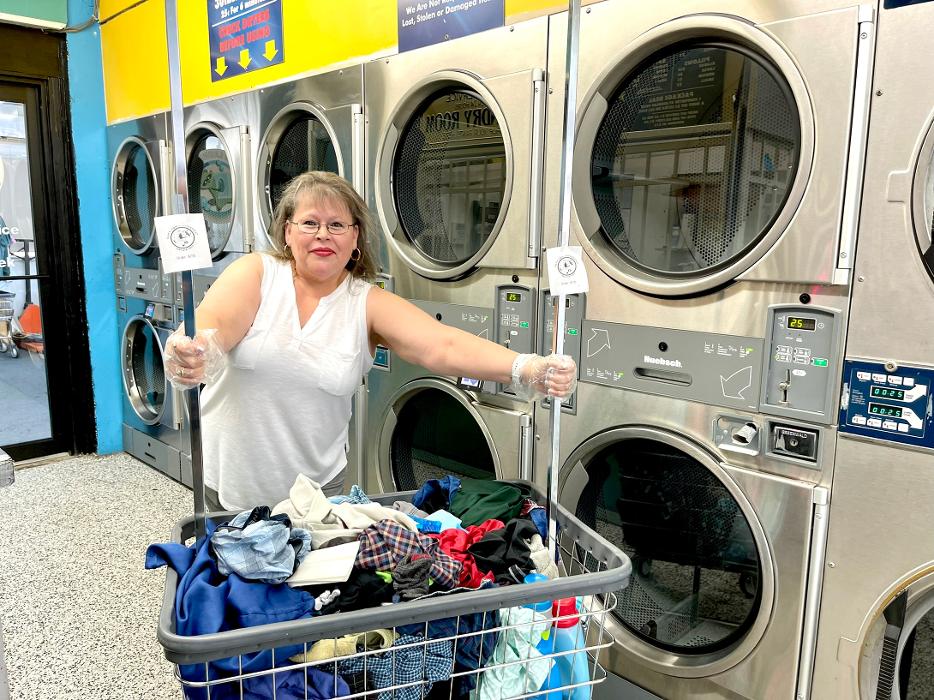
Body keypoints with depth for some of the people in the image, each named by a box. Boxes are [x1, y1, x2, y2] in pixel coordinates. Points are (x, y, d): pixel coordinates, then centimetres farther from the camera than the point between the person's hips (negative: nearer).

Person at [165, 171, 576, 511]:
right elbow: (213, 323, -24)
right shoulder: (256, 274, -6)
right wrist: (192, 352, -50)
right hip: (227, 482, 0)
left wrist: (526, 369, -38)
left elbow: (444, 346, -21)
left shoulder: (369, 305, -7)